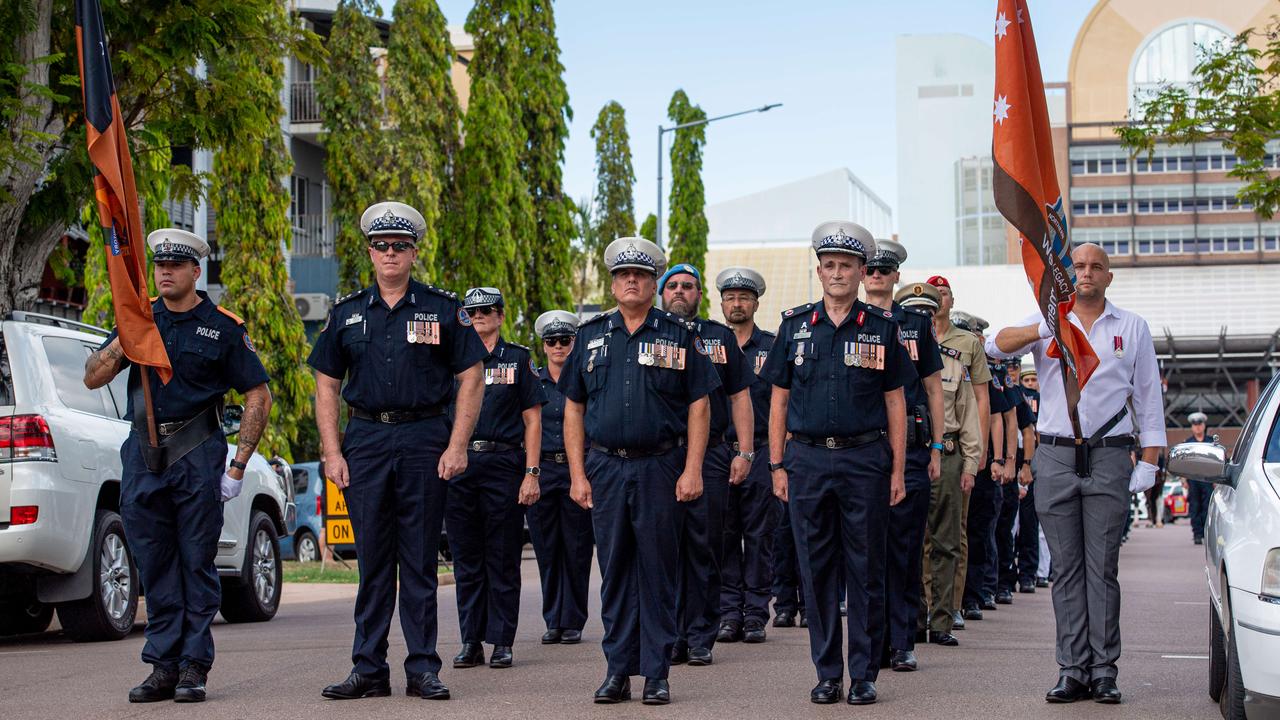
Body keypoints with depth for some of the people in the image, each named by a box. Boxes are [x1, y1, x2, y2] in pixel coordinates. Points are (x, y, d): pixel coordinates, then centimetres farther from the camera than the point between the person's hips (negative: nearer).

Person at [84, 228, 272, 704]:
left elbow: (258, 396, 1)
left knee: (197, 563, -2)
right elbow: (92, 379, 9)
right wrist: (123, 341, -12)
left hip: (197, 455, -4)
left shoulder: (223, 327, 1)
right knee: (154, 566, 5)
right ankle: (162, 667, 10)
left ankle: (194, 668, 3)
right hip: (143, 455, 4)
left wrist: (237, 466, -5)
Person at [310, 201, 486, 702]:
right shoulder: (347, 313, 10)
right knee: (372, 560, 4)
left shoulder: (443, 308, 4)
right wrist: (332, 452, 1)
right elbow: (326, 384, 11)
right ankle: (368, 669, 8)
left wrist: (457, 446, -7)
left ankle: (423, 669, 6)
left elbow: (471, 378, 2)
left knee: (420, 561, 1)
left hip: (424, 441, -2)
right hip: (365, 441, 2)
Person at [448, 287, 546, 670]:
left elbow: (532, 420, 3)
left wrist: (531, 473, -5)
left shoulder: (518, 359, 7)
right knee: (466, 559, 5)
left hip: (503, 465, -2)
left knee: (503, 559, 0)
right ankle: (470, 641, 10)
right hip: (459, 465, 2)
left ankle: (501, 642, 4)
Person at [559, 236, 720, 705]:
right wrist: (577, 474, 3)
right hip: (605, 468, 2)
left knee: (658, 574, 0)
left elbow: (699, 406, 1)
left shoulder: (680, 336, 4)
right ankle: (618, 671, 10)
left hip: (660, 468, -2)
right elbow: (573, 408, 11)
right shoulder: (591, 336, 10)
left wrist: (692, 471, -7)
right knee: (614, 573, 5)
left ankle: (656, 675, 5)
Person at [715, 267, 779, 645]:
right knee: (724, 536, 2)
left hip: (762, 454, -1)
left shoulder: (773, 347, 7)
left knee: (759, 536, 1)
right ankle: (729, 613, 6)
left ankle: (755, 614, 4)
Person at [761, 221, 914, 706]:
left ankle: (864, 675, 7)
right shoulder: (795, 325, 8)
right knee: (817, 569, 4)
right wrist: (777, 465, 3)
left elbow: (895, 402, 5)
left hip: (865, 459, -1)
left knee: (865, 570, 1)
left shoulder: (882, 328, 5)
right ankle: (827, 674, 12)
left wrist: (898, 469, 0)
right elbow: (779, 399, 9)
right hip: (807, 459, 1)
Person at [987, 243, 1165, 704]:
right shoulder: (1048, 324, 10)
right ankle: (1073, 669, 4)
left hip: (1109, 458, -1)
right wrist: (1042, 329, -27)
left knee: (1103, 567, -2)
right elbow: (998, 347, -8)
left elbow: (1148, 398, 10)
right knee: (1067, 568, 2)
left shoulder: (1132, 328, 10)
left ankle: (1104, 670, -2)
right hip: (1056, 458, 1)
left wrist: (1148, 462, 2)